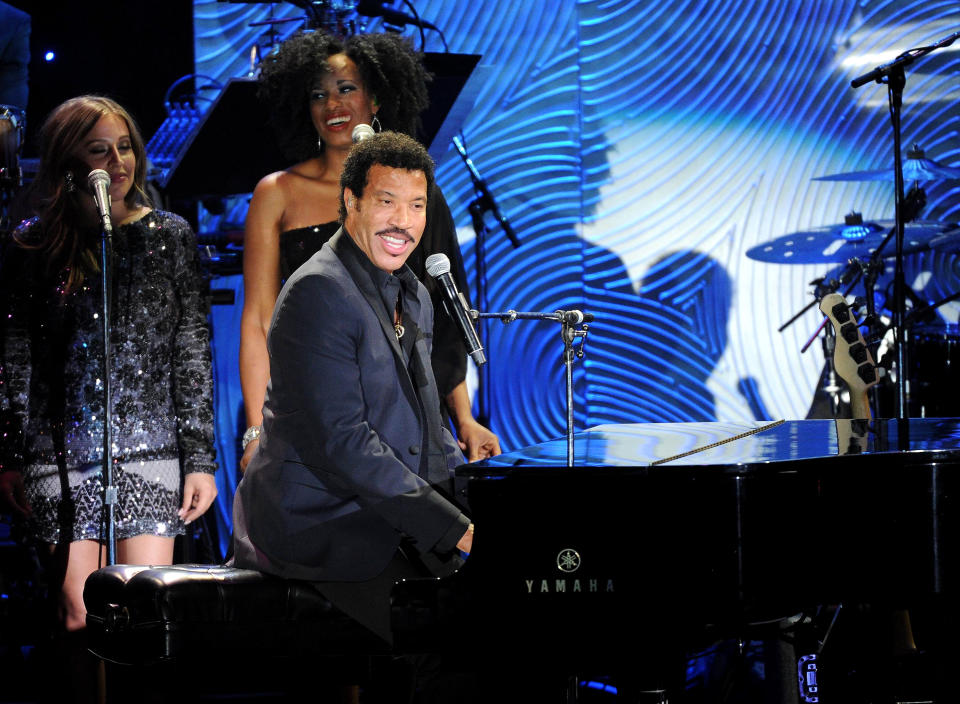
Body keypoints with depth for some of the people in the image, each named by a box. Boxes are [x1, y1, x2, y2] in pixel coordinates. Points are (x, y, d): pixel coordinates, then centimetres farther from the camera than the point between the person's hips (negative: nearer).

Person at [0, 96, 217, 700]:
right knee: (80, 614, -1)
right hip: (63, 452, 0)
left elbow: (195, 354, 5)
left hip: (150, 447, 0)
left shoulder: (169, 237, 6)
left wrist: (201, 458, 1)